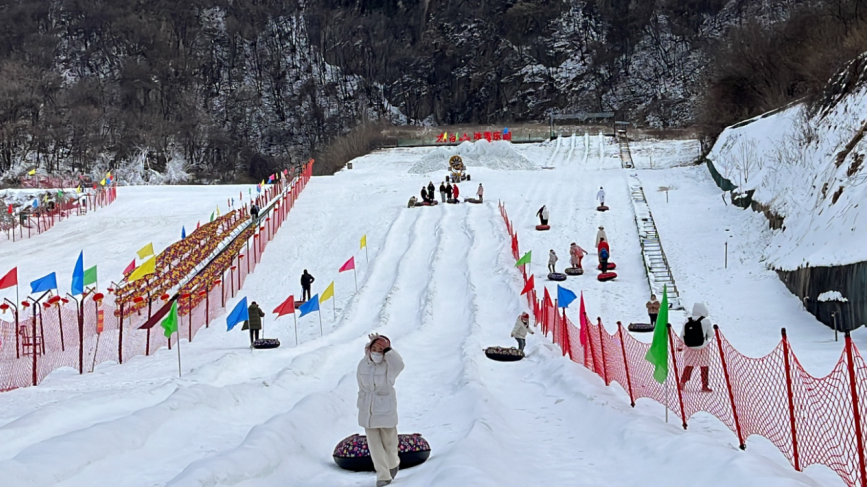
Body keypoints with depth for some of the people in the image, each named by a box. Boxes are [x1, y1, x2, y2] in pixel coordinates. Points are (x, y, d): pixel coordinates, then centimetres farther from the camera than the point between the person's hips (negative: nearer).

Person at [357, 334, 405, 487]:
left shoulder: (389, 366, -16)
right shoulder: (363, 365, -4)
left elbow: (399, 364, -42)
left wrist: (386, 348, -37)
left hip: (385, 410, -3)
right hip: (367, 412, 3)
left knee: (389, 441, 13)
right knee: (374, 443, 6)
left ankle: (393, 463, 43)